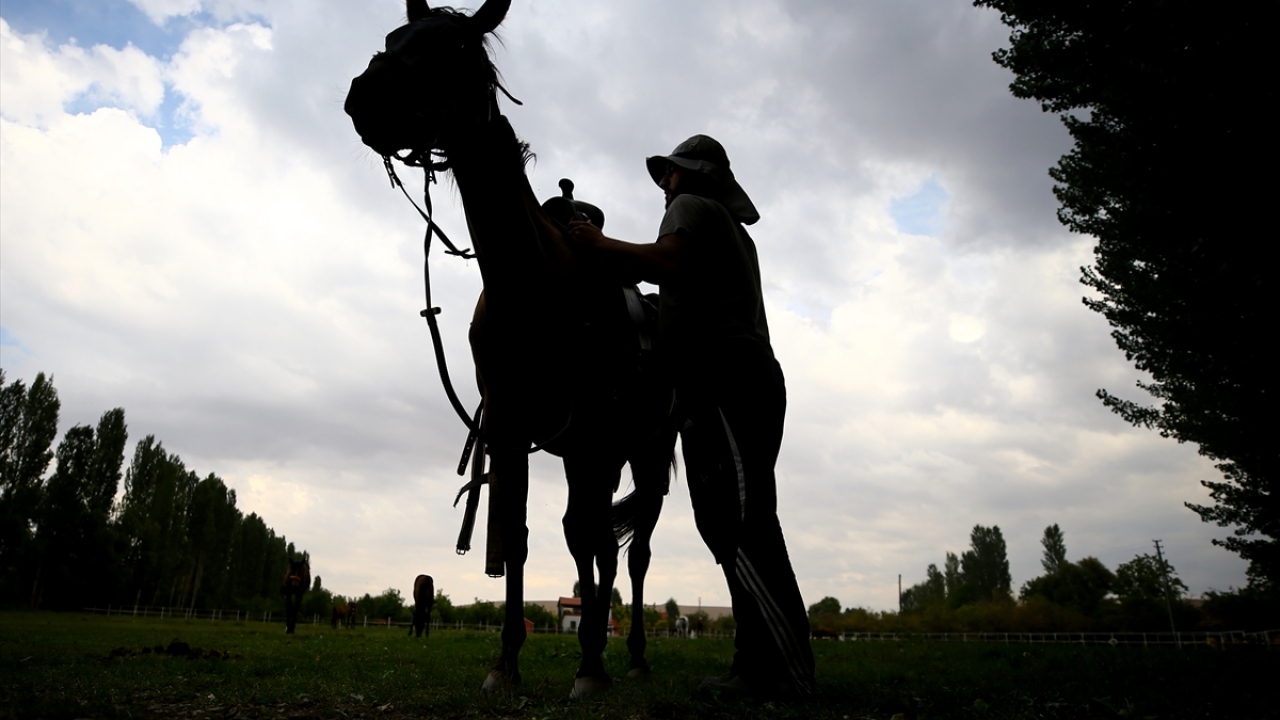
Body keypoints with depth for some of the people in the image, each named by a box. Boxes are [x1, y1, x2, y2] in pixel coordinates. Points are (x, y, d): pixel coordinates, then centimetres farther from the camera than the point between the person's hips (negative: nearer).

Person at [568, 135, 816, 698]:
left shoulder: (691, 205, 5)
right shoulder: (733, 231, 35)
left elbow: (672, 263, -17)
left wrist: (599, 244, -6)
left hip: (721, 380, -10)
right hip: (745, 378, 10)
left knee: (738, 528, -14)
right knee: (730, 527, 8)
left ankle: (790, 674, -13)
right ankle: (758, 664, 12)